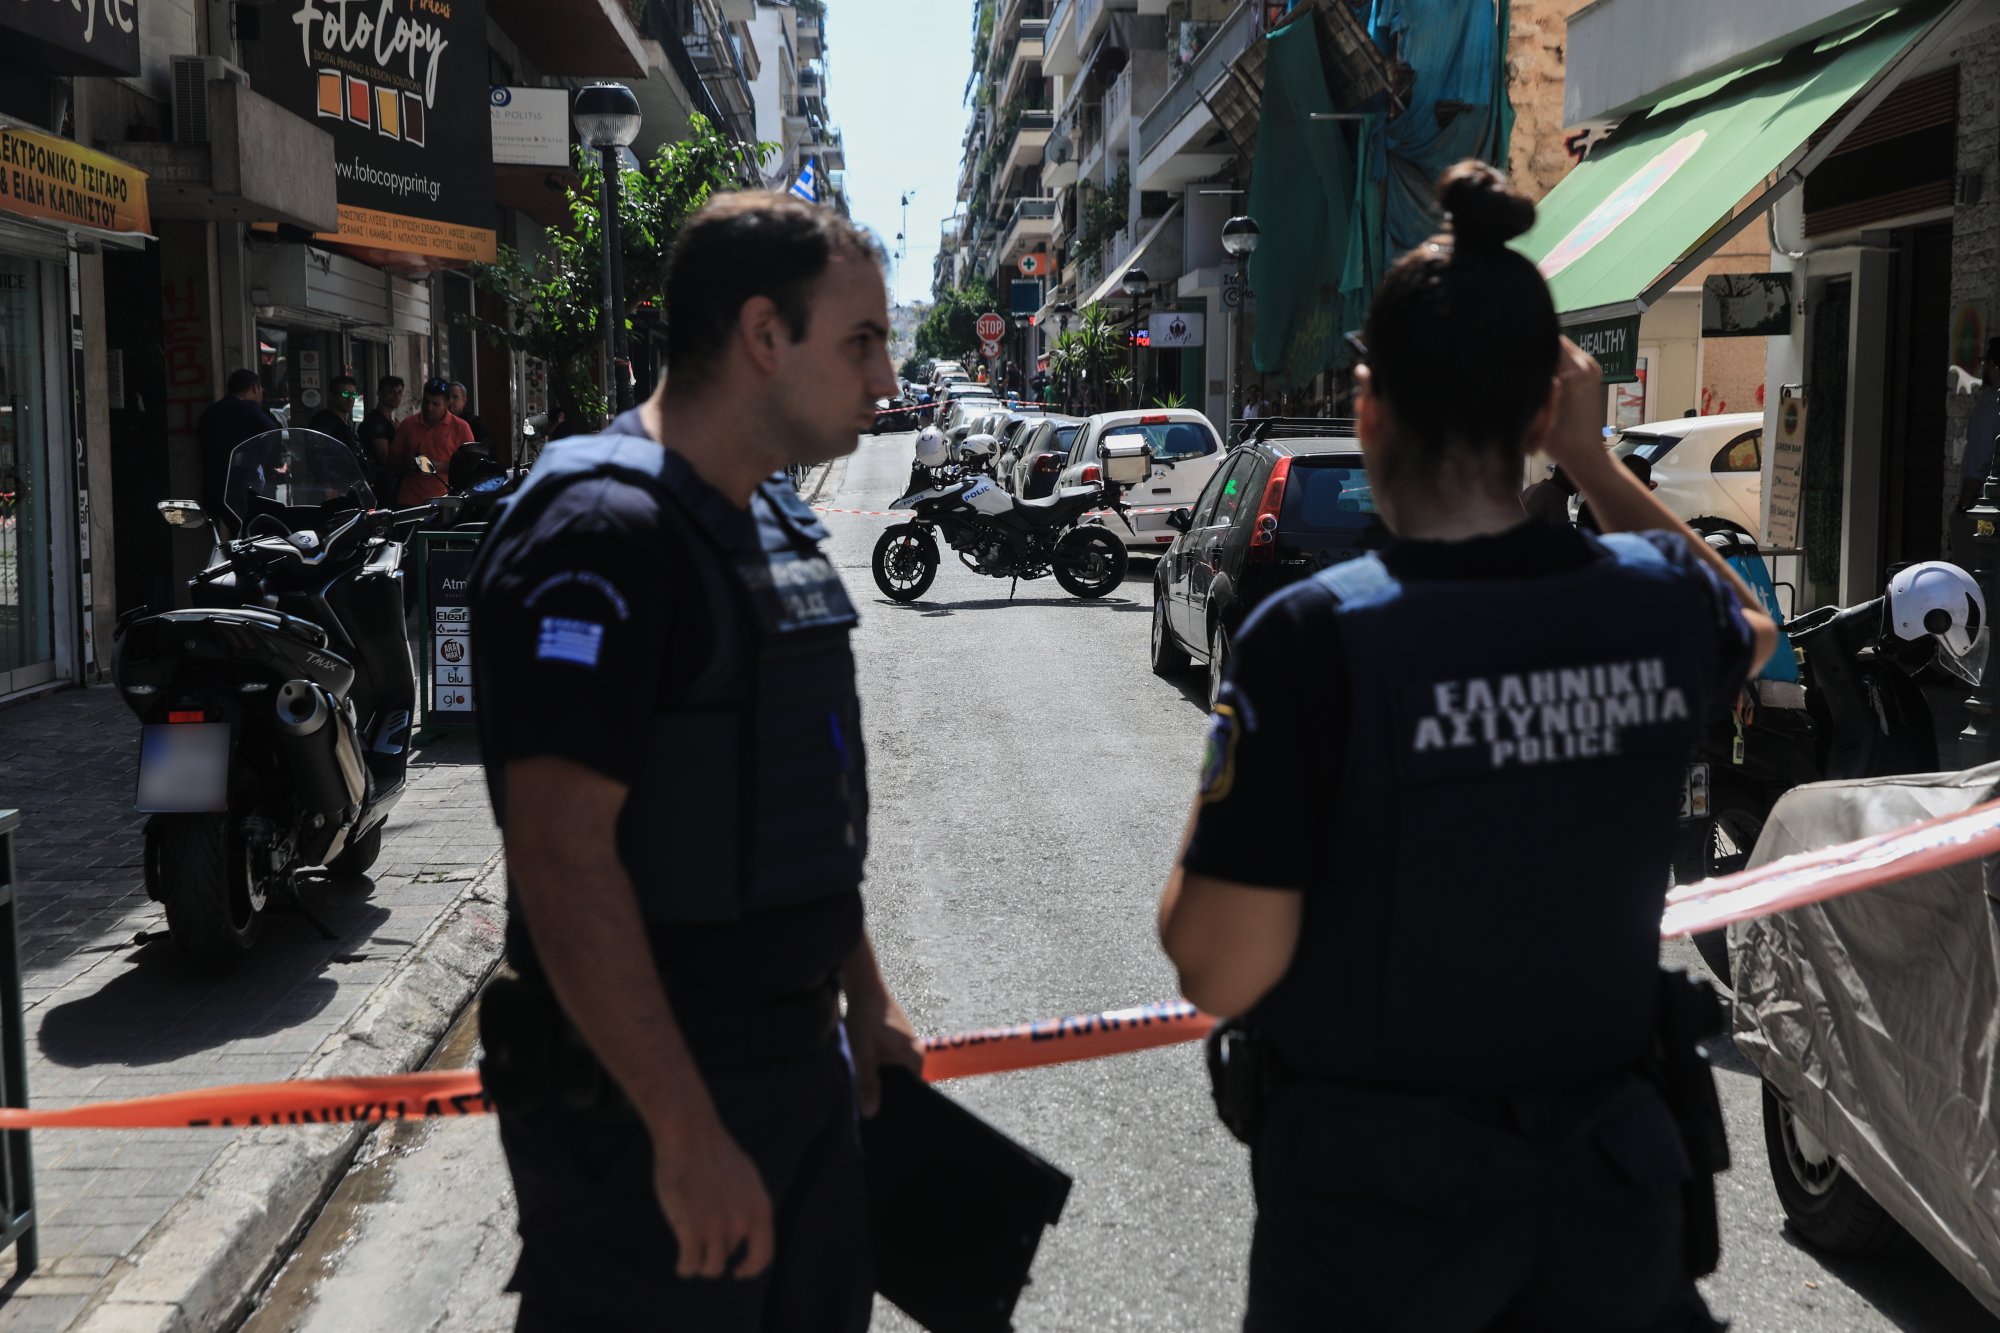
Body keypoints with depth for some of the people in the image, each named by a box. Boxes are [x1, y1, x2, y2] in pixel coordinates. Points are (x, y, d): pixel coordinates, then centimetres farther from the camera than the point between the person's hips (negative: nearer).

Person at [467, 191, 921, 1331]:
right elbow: (562, 854, -26)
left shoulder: (774, 521, 10)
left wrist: (868, 1000, 19)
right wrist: (687, 1132, -26)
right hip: (645, 1103, -9)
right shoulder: (605, 531, -20)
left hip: (805, 1064, 9)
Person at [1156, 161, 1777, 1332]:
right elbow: (1749, 630, 20)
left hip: (1372, 1203, -3)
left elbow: (1223, 973, -19)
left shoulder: (1315, 640, -21)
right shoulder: (1658, 599, -7)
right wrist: (1596, 461, 19)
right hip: (1614, 1189, 3)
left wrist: (1225, 784, -2)